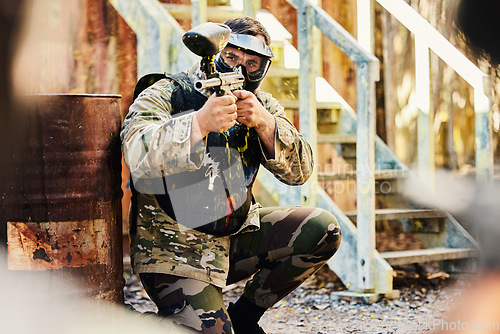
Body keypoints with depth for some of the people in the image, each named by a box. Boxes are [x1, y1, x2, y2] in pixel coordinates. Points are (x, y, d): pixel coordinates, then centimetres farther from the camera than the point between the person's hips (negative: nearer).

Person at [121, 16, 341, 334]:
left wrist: (265, 123, -25)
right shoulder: (163, 96, -11)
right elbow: (138, 158, -31)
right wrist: (200, 122, -44)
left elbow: (299, 171, -7)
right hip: (175, 250, -6)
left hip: (237, 234, 6)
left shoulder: (262, 105, 5)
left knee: (323, 230, -6)